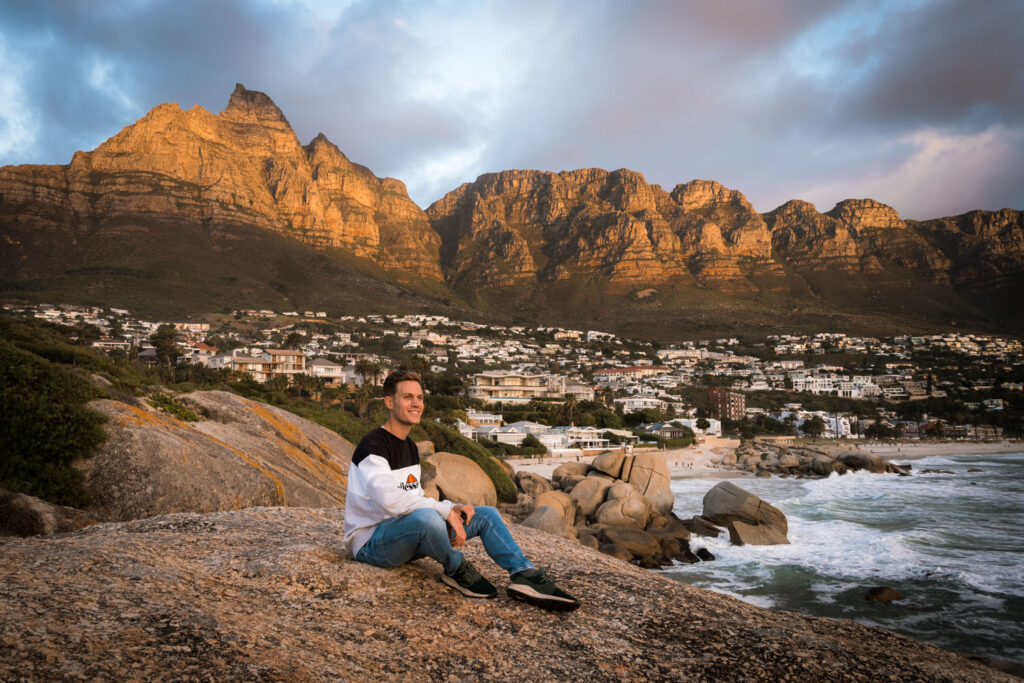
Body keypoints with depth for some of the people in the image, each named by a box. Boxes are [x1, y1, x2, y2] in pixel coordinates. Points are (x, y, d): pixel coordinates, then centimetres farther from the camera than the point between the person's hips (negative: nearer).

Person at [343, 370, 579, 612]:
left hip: (409, 536, 9)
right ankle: (456, 569, -11)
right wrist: (445, 510, -26)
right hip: (371, 542, -9)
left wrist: (452, 508, -3)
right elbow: (389, 499, -31)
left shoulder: (410, 447, 15)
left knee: (486, 514, 4)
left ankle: (524, 574, -6)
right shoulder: (373, 445, -15)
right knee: (425, 517, -40)